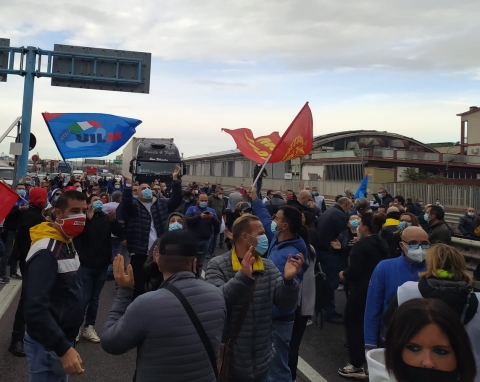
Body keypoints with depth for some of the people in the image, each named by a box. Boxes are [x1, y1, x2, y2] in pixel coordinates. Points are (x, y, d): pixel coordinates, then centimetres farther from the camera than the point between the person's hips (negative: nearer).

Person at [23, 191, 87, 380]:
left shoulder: (67, 244, 8)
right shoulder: (46, 253, -23)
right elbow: (35, 308, -31)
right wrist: (64, 348, -33)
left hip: (63, 338, 9)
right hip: (48, 345, -9)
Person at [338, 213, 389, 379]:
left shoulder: (361, 245, -20)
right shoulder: (383, 244, 7)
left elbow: (354, 270, -24)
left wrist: (343, 274, -4)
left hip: (361, 292, -9)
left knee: (353, 325, 4)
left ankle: (357, 365, 8)